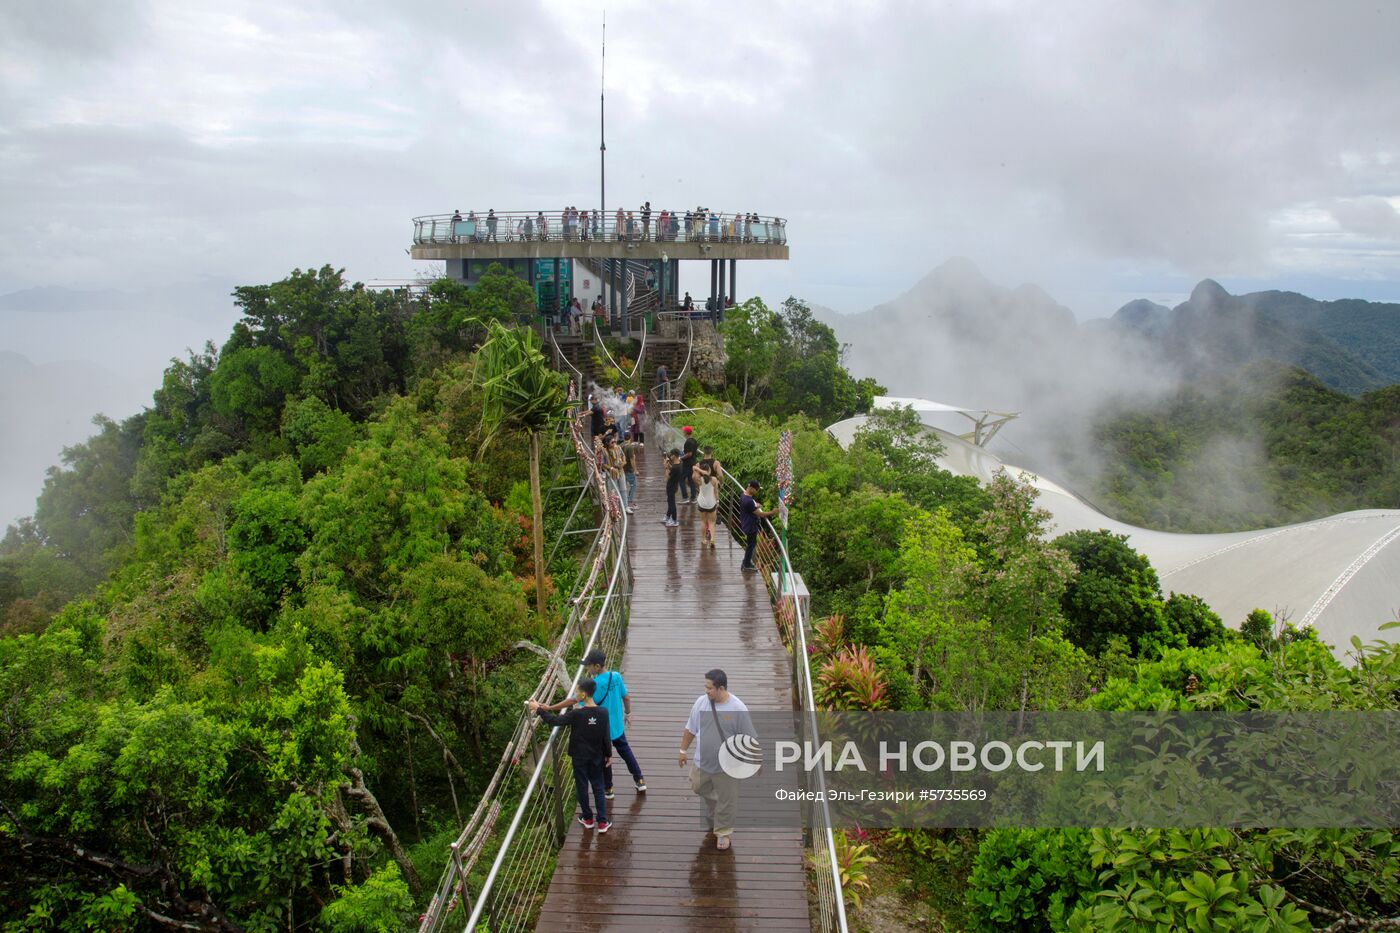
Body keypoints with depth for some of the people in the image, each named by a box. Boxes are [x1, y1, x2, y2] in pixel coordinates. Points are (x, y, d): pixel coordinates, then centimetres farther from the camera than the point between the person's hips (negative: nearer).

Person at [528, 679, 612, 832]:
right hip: (596, 757, 3)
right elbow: (606, 736, -4)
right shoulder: (603, 712, -13)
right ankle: (602, 822, 16)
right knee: (598, 787, 14)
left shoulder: (576, 714, -23)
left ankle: (588, 819, 30)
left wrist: (538, 709, -4)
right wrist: (608, 754, 9)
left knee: (582, 787, 16)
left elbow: (555, 721, -14)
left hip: (579, 757, -3)